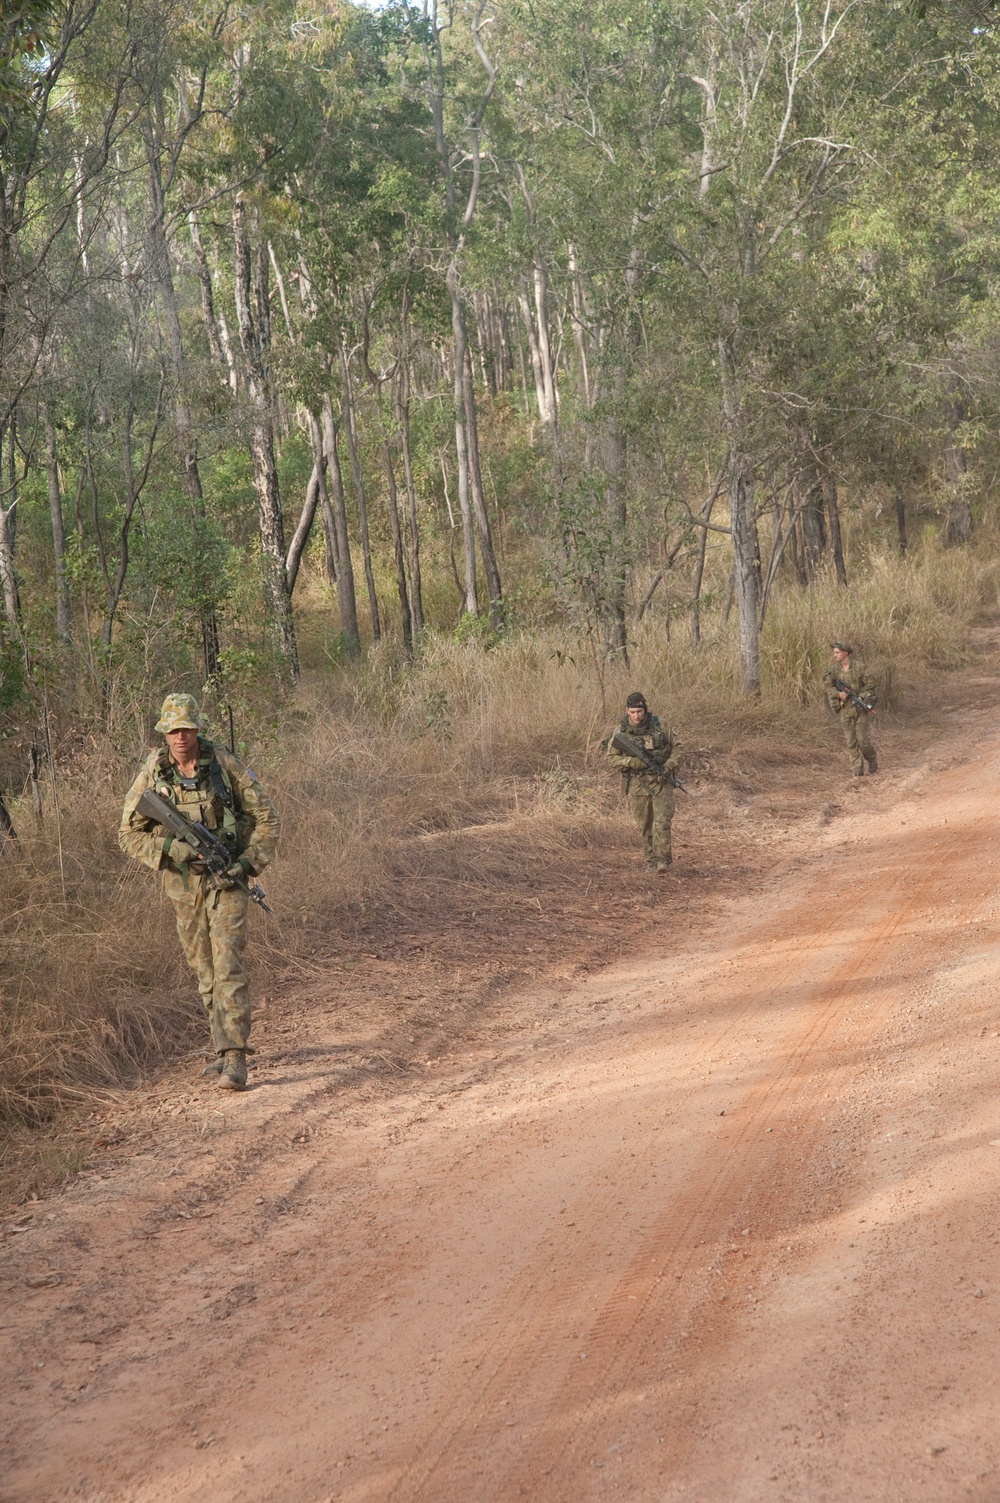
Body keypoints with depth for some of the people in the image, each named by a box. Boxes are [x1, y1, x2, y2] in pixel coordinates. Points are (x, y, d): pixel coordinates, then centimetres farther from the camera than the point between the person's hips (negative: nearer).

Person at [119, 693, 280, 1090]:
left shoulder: (225, 764, -9)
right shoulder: (153, 773, -4)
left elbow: (265, 817, -2)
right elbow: (129, 834, 0)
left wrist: (248, 863, -14)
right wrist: (170, 848, -17)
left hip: (225, 880, -3)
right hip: (182, 884, 3)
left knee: (227, 966, -13)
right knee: (204, 971, 12)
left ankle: (235, 1059, -15)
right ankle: (223, 1048, 26)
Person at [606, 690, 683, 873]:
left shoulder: (659, 725, -4)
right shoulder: (620, 732, -5)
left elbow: (676, 745, 5)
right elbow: (612, 759, -6)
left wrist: (669, 766, -10)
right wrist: (637, 762, -19)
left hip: (661, 781, -1)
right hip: (637, 784, 1)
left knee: (662, 822, -10)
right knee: (644, 825, 7)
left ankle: (663, 859, -6)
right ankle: (652, 860, 19)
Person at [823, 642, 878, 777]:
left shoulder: (859, 667, -9)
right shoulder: (834, 669, 2)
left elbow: (871, 684, -7)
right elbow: (829, 687, 3)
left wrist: (858, 695, -16)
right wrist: (839, 694, -17)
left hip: (861, 709, -3)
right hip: (846, 709, 3)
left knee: (863, 739, -4)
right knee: (851, 741, 3)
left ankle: (872, 760, 24)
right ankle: (857, 770, 8)